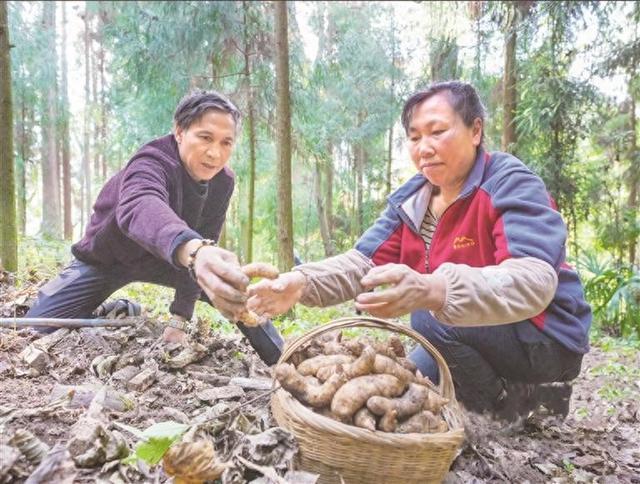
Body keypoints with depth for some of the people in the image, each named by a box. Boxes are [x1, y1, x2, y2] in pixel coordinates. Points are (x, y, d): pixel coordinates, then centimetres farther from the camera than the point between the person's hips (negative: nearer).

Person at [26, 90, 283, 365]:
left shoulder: (223, 181, -17)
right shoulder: (152, 162, -35)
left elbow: (202, 244, -13)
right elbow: (139, 207, -60)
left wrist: (180, 318, -19)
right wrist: (193, 250, -82)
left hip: (162, 259, 4)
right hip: (106, 258, -3)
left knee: (243, 292, -7)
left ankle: (283, 366, 12)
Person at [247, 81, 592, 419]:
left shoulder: (512, 185, -21)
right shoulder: (411, 199, 0)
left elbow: (532, 280, -38)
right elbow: (364, 260, -11)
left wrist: (431, 292, -56)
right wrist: (303, 283, -33)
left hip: (546, 338, -7)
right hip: (483, 340, 7)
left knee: (432, 316, -29)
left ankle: (506, 408, -2)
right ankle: (531, 397, 15)